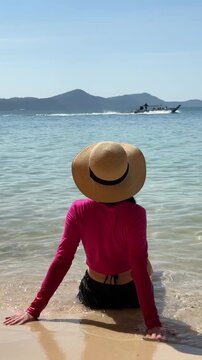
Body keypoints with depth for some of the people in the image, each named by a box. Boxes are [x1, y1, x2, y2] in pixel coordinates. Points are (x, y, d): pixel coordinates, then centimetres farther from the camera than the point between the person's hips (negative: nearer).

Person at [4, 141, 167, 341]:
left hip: (93, 295, 2)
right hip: (129, 295, -2)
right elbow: (140, 269, -32)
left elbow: (61, 260, -20)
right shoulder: (134, 214, -31)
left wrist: (34, 310, -15)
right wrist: (153, 323, -28)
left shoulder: (78, 210, -21)